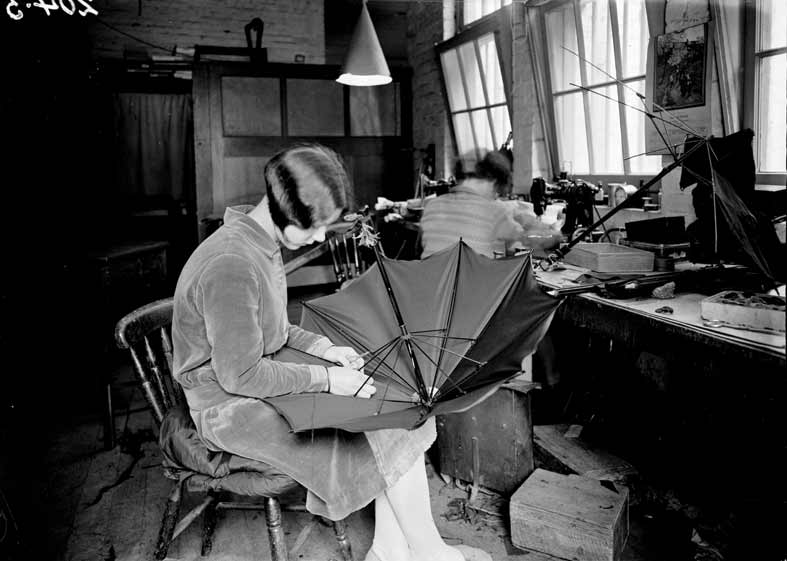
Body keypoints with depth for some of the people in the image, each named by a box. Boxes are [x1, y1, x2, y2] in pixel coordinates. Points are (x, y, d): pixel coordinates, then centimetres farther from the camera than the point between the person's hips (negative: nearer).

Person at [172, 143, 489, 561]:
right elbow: (240, 377, -25)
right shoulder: (230, 265, -29)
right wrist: (325, 379, -19)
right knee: (392, 428, -11)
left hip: (267, 381, 9)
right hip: (232, 408, -9)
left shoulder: (262, 244, 2)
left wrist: (325, 349, 0)